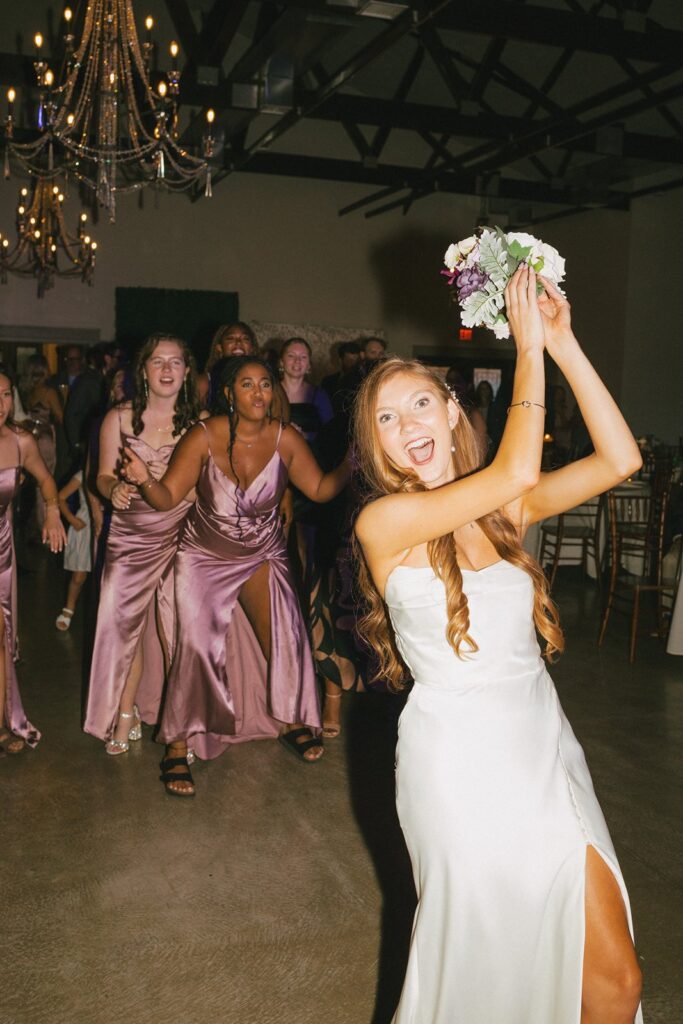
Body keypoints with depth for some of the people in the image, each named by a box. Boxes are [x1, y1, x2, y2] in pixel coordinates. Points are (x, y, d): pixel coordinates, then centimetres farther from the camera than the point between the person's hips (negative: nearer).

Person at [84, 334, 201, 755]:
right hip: (130, 536, 1)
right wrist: (115, 489, -16)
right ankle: (125, 715, 21)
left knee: (176, 628, -3)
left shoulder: (200, 422, 0)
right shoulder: (118, 419, 1)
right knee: (123, 623, 2)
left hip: (180, 536, -1)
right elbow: (104, 475, 6)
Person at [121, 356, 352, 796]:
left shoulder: (285, 438, -13)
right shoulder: (204, 437, -20)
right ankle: (178, 746, 9)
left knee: (284, 637, -5)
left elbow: (320, 488, -5)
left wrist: (351, 464, -21)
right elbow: (169, 497, -21)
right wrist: (146, 480, -42)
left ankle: (290, 721, 22)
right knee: (197, 646, -8)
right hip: (206, 556, -2)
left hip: (263, 553, 2)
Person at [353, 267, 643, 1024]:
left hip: (545, 751, 5)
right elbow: (515, 472, -23)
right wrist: (529, 350, -16)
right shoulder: (385, 521, -12)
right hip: (460, 766, -5)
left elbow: (619, 459, -3)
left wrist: (563, 344, -5)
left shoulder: (502, 509, 4)